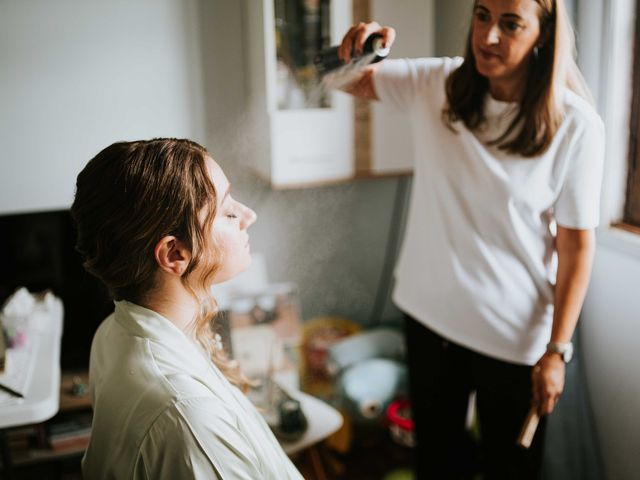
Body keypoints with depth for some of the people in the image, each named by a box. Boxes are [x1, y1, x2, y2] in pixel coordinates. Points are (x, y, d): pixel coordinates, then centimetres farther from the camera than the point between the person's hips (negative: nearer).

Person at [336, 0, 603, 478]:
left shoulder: (575, 125, -16)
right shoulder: (436, 84, -6)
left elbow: (577, 245, -12)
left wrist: (557, 350, -10)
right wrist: (356, 46, -24)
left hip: (515, 335, -3)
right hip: (429, 312, 3)